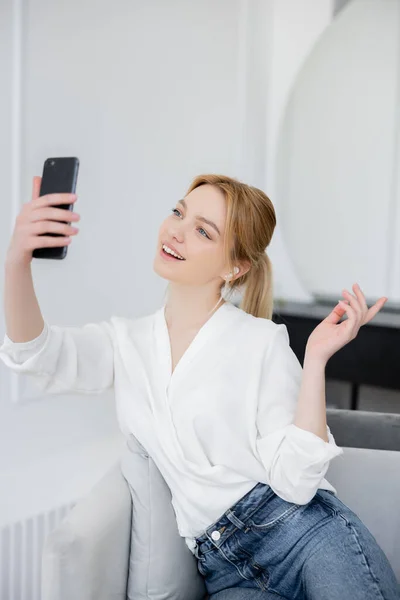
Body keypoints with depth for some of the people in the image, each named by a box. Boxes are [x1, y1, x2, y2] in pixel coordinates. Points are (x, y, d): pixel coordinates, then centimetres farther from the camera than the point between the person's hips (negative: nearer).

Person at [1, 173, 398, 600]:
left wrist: (316, 358, -16)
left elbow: (295, 482, -10)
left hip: (305, 533, -2)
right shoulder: (126, 342, 7)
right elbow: (40, 356, -12)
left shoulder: (263, 343, -4)